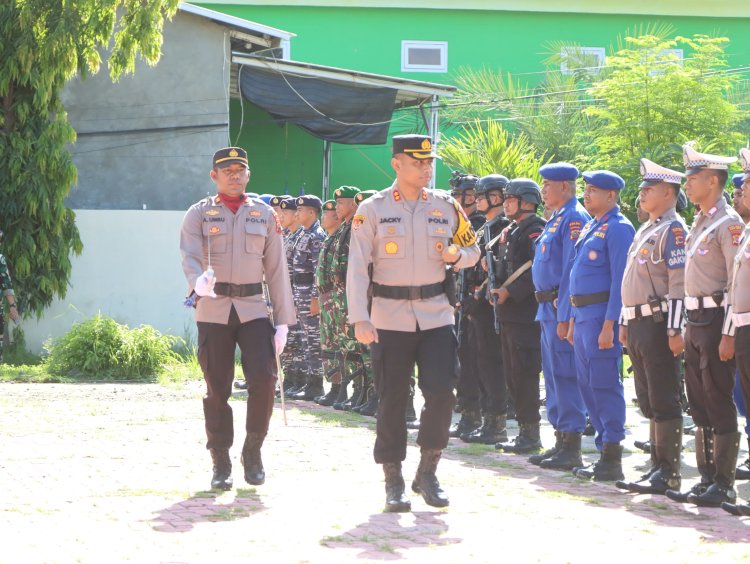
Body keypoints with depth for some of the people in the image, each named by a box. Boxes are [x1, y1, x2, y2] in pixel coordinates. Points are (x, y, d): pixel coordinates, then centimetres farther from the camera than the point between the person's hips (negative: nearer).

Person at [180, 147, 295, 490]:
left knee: (263, 379, -13)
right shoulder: (199, 214, 4)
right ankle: (220, 464, 10)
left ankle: (253, 450, 6)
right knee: (217, 388, 1)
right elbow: (190, 256, -11)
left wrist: (283, 321, 3)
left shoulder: (264, 215, 10)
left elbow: (276, 269, 9)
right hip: (213, 311, -1)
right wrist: (198, 282, -35)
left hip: (254, 309, 1)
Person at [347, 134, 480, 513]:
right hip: (390, 318, -2)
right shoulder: (372, 210, -2)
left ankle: (427, 473, 9)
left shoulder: (446, 207, 7)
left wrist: (456, 256, -7)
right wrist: (359, 319, -13)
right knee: (392, 401, 1)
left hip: (436, 315, 2)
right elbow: (357, 266, -5)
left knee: (442, 393, -7)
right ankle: (393, 483, 11)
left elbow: (472, 249, 18)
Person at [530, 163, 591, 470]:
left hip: (562, 307, -10)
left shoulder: (574, 218, -14)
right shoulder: (555, 219, 18)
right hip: (548, 308, 10)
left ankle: (572, 448, -6)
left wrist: (565, 317, -22)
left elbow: (572, 270, -19)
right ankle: (561, 441, 19)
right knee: (553, 375, 13)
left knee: (564, 375, -9)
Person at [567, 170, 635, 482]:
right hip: (583, 315, 10)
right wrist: (573, 320, 20)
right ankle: (604, 450, 18)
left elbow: (620, 280, -17)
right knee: (588, 386, 11)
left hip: (602, 315, -10)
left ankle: (612, 460, -5)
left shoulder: (618, 228, -11)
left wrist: (609, 324, -21)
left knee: (604, 385, -8)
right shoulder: (590, 228, 18)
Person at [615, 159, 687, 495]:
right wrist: (625, 323, 20)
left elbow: (680, 284, -18)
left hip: (658, 324, -10)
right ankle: (658, 467, 18)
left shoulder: (673, 230, -11)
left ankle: (669, 475, -4)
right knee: (649, 401, 12)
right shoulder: (645, 230, 19)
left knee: (664, 402, -7)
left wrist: (674, 330, -22)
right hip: (638, 325, 10)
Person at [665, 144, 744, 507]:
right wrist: (686, 327, 17)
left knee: (719, 405, -5)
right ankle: (706, 478, 16)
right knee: (699, 405, 11)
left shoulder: (729, 224, -11)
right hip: (695, 321, 9)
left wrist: (729, 334, -20)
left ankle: (724, 484, -2)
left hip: (716, 320, -9)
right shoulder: (699, 224, 16)